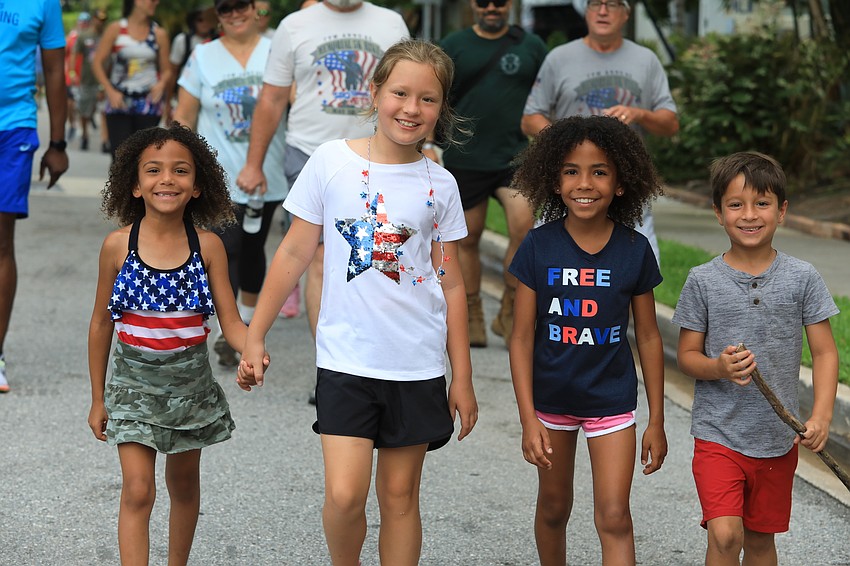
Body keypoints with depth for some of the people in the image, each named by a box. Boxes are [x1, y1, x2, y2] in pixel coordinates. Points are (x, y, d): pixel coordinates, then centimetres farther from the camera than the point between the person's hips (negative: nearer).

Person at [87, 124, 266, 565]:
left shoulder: (207, 246, -8)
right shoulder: (118, 245, -9)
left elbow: (230, 322, -6)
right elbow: (101, 323, 1)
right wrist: (97, 398, 5)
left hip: (190, 383, 2)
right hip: (134, 383, -2)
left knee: (184, 485, 18)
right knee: (137, 491, -9)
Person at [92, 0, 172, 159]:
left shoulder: (159, 34, 5)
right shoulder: (115, 29, 0)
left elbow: (166, 70, 11)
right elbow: (97, 63, 1)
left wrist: (161, 84, -11)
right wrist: (110, 91, -12)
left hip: (148, 103, 1)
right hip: (119, 101, -1)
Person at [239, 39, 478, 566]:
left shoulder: (440, 185, 1)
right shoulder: (332, 161, -4)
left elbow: (451, 284, 6)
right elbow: (295, 254, 3)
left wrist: (463, 379, 6)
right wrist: (255, 336, 4)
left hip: (417, 364, 2)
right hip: (347, 358, -1)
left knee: (400, 495, 8)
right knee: (345, 494, -10)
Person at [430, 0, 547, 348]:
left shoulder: (532, 46, 7)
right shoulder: (452, 47, 6)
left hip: (517, 158, -1)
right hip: (465, 160, 1)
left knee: (524, 225, -19)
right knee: (468, 238, 7)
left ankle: (509, 313, -4)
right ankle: (472, 319, 21)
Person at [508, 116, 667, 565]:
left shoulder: (635, 251, -9)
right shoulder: (539, 247, -11)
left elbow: (648, 337, 0)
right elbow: (522, 337, -8)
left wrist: (656, 421, 2)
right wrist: (528, 418, -12)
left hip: (612, 400, -1)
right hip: (551, 397, 1)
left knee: (614, 518, -6)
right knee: (553, 508, 17)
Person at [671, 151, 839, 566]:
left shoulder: (802, 278, -3)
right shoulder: (703, 280, -4)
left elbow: (824, 352, 0)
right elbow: (687, 355, 1)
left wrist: (821, 415, -13)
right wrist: (719, 368, -21)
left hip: (777, 438, 2)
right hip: (717, 434, -2)